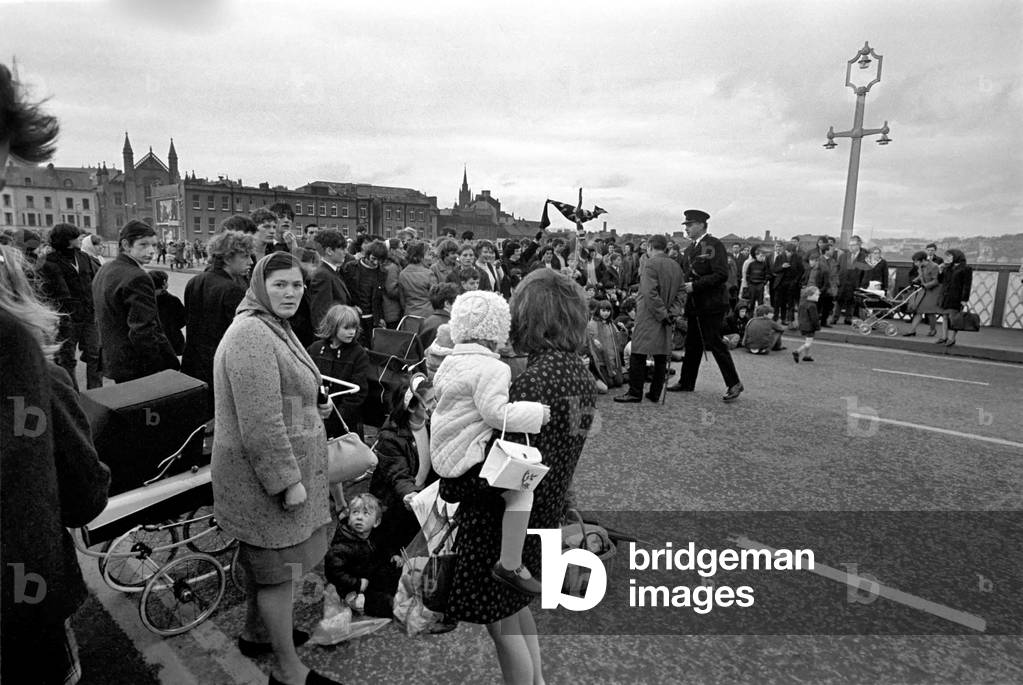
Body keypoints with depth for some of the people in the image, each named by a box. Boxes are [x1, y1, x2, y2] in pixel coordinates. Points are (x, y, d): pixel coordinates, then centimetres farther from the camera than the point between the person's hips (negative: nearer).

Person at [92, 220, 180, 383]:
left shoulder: (103, 270, 10)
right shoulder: (137, 278, -20)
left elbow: (101, 320, 20)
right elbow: (144, 333, -24)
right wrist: (173, 365, -20)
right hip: (139, 368, -10)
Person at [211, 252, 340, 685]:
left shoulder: (274, 328, 13)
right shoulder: (252, 335, -22)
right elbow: (260, 423, -26)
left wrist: (313, 408, 12)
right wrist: (288, 481, -23)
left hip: (276, 467, 10)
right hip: (267, 473, -10)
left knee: (262, 558, 25)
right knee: (281, 566, 3)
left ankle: (256, 633, 45)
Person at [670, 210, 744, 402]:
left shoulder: (714, 245, -12)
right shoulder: (690, 248, 14)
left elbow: (721, 275, -19)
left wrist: (695, 285, -21)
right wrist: (684, 286, 4)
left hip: (712, 304, -8)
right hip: (695, 304, 8)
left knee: (714, 343, -6)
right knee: (692, 344, 13)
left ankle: (734, 384, 6)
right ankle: (686, 382, 22)